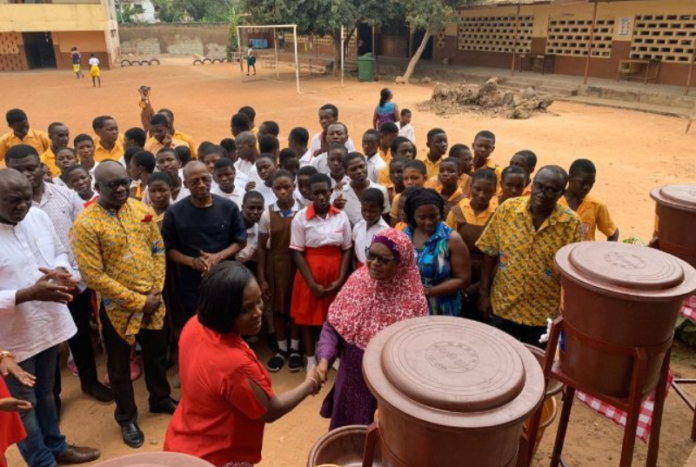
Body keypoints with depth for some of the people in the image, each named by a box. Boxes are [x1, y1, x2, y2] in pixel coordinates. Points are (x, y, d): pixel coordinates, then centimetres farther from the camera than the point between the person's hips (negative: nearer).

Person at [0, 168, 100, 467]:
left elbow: (60, 252, 11)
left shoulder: (39, 217, -3)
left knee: (45, 393, 26)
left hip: (49, 324, 6)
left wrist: (62, 271, -11)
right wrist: (31, 293, -30)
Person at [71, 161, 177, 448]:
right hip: (118, 307, -4)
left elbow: (158, 250, 5)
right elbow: (93, 276, -20)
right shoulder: (85, 223, -17)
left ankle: (160, 399, 46)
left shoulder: (142, 210, -1)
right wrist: (138, 301, -18)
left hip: (153, 302, 5)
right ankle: (126, 417, 36)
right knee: (120, 366, 14)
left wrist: (157, 291, -5)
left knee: (157, 355, 22)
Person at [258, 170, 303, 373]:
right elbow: (262, 247, 0)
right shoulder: (267, 214, -4)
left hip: (298, 264, -1)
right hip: (275, 266, 1)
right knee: (277, 308, 11)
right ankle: (282, 349, 30)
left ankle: (295, 349, 29)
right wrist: (261, 278, -2)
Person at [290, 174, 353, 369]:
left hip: (334, 275, 2)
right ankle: (311, 359, 25)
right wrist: (313, 283, -13)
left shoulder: (341, 216, -2)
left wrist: (340, 280, -9)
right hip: (309, 275, -1)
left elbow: (347, 250, 1)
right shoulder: (301, 217, -8)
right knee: (308, 317, 9)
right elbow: (297, 252, -9)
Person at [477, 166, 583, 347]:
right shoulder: (508, 209, -10)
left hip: (544, 314, -1)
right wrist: (483, 293, -5)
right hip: (503, 306, 1)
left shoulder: (572, 224, -12)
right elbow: (490, 253, -4)